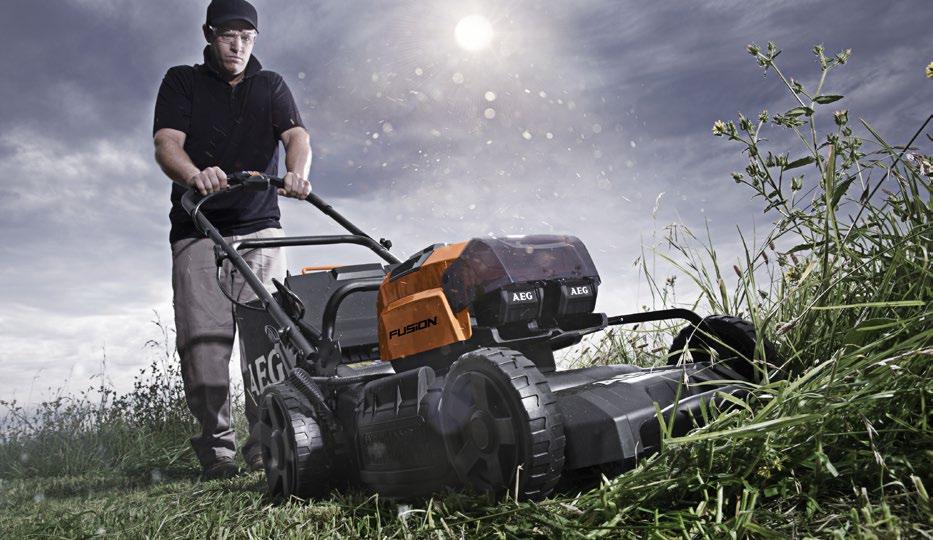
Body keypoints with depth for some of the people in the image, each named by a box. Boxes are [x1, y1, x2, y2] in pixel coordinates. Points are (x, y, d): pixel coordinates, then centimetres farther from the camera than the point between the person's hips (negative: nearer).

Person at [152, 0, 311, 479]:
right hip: (198, 230, -1)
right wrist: (194, 175, -27)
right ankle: (216, 444, -3)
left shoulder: (271, 86, 18)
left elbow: (296, 135, 0)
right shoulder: (182, 82, 13)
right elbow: (167, 142, -3)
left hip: (260, 228, 1)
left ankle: (265, 441, -4)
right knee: (203, 337, -10)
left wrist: (297, 172, -25)